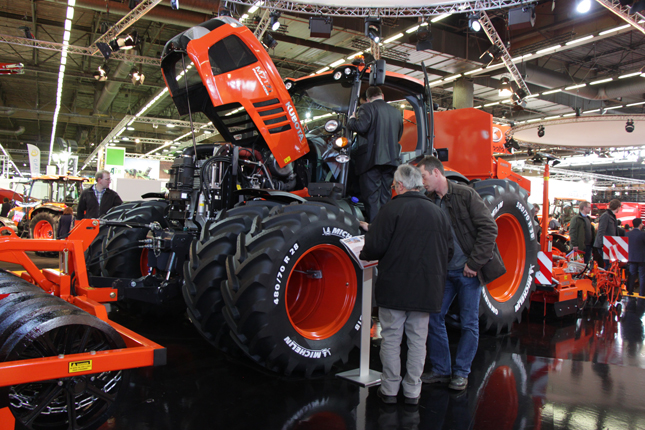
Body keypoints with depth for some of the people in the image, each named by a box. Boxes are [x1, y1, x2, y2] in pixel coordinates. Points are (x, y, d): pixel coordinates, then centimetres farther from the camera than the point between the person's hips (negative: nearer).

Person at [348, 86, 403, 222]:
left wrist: (351, 120, 1)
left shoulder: (367, 107, -3)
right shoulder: (396, 112, 16)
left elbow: (361, 126, -18)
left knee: (371, 195, -5)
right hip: (391, 159, 6)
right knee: (385, 195, 13)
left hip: (372, 158, -6)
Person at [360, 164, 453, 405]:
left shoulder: (392, 209, -10)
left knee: (391, 339, 8)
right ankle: (412, 391, 21)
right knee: (418, 340, 13)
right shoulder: (438, 213, 8)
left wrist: (364, 256, 7)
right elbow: (448, 252, 12)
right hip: (426, 290, 5)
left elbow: (375, 247, -14)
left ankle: (389, 389, 17)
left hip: (394, 288, -4)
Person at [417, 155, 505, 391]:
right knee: (434, 317, 4)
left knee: (469, 323, 4)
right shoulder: (429, 202, 6)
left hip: (468, 272, -5)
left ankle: (461, 372, 19)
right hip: (443, 272, 5)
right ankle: (440, 370, 19)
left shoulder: (465, 195, -10)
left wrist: (474, 262, -15)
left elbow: (489, 228, -13)